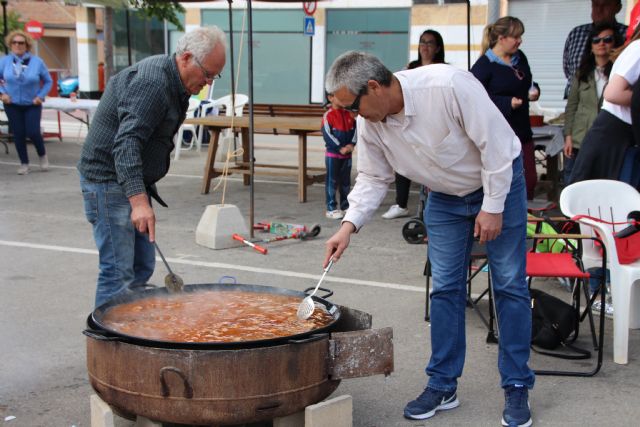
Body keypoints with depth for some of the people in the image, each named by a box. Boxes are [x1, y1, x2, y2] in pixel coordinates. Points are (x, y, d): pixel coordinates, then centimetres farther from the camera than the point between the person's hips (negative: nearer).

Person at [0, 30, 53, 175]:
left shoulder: (36, 62, -6)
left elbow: (48, 81, 3)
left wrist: (41, 96, -8)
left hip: (32, 104, -1)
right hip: (12, 105, 1)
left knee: (33, 132, -9)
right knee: (18, 134, 3)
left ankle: (42, 155, 20)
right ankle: (24, 163, 17)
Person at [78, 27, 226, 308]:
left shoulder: (174, 83, 11)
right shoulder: (152, 82, -22)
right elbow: (127, 142, -31)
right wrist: (138, 200, -40)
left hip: (132, 181, 10)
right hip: (109, 181, -10)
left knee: (142, 268, 12)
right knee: (119, 274, -12)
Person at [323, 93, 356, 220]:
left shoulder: (349, 114, 7)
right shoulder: (328, 115, -10)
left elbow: (355, 130, 7)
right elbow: (327, 135, -15)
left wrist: (351, 145, -10)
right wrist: (340, 148, -19)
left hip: (347, 154, 6)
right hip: (332, 154, -6)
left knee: (346, 181, 13)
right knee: (332, 181, -1)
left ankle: (345, 206, 24)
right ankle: (331, 208, 3)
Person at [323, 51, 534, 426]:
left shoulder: (448, 85, -34)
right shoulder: (370, 124, -14)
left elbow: (495, 143, -26)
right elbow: (373, 179, -2)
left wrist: (492, 207, -21)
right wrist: (349, 225, -16)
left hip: (499, 181, -5)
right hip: (446, 196, 5)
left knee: (510, 285, -1)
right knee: (445, 288, 4)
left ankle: (517, 388, 8)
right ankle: (443, 385, 14)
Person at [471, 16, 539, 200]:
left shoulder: (520, 58, 10)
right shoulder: (483, 65, -12)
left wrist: (533, 91, 3)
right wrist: (507, 103, -21)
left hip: (522, 130, 7)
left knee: (530, 179, 7)